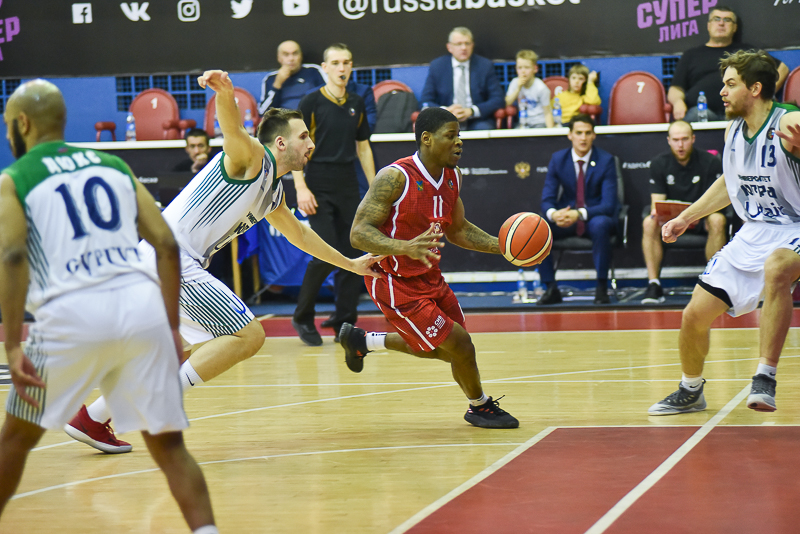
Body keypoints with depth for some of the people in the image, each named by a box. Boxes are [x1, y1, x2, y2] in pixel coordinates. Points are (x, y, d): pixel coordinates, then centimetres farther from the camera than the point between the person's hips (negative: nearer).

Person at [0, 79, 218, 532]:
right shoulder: (115, 167, 23)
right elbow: (167, 245, 15)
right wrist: (172, 327, 20)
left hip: (73, 313, -3)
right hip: (142, 305, 3)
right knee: (169, 445, 10)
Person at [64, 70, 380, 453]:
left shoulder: (273, 192, 22)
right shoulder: (252, 156, -5)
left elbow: (298, 233, 40)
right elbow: (233, 129, -29)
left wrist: (350, 265, 47)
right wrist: (225, 91, -50)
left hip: (156, 261, 10)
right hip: (171, 255, -10)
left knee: (183, 351, 23)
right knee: (248, 335, -12)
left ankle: (92, 418, 23)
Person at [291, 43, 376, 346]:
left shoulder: (356, 105, 11)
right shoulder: (312, 102, -4)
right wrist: (301, 188, -15)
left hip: (348, 187, 5)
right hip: (319, 187, -5)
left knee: (352, 255, 1)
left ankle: (345, 324, 10)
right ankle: (303, 318, 4)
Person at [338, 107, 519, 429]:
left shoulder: (452, 177, 0)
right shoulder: (395, 177, -24)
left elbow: (457, 230, 15)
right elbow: (359, 233, -26)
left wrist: (503, 247, 1)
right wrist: (405, 248, -42)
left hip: (428, 276, 8)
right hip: (396, 283, -8)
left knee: (440, 350, 19)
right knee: (459, 343, -10)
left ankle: (361, 341, 38)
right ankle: (480, 407, 18)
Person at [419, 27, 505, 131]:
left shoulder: (485, 65, 6)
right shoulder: (436, 66, 7)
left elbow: (498, 100, 1)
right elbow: (427, 102, 5)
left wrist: (471, 111, -15)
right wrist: (446, 111, -17)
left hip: (477, 121, 0)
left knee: (483, 128, -34)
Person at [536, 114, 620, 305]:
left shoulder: (605, 160, -9)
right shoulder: (558, 159, 0)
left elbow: (609, 204, -17)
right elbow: (547, 199, -4)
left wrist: (579, 214, -34)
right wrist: (554, 214, -30)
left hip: (596, 219, -3)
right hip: (565, 218, 3)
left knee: (600, 224, -40)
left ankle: (601, 288, -27)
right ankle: (551, 288, -17)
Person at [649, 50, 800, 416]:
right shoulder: (733, 129, 3)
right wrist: (686, 218, 18)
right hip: (753, 233, 7)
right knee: (695, 314, 5)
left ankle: (765, 378, -35)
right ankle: (690, 392, 32)